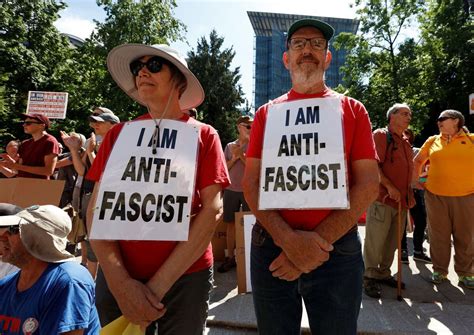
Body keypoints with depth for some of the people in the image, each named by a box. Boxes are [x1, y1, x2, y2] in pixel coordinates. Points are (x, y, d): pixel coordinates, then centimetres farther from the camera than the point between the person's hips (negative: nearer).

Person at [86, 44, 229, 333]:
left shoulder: (204, 135, -2)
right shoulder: (118, 134, 4)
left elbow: (212, 209, -9)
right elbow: (98, 208, 0)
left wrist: (159, 285, -13)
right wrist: (120, 283, -12)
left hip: (186, 277, -1)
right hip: (118, 281, 2)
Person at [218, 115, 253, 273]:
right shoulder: (229, 146, 8)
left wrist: (241, 155, -12)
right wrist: (234, 158, -8)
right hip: (231, 190, 3)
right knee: (231, 223, 6)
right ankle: (230, 257, 16)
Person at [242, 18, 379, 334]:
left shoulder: (352, 109, 5)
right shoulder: (267, 113, 6)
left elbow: (368, 184, -3)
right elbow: (251, 183, -1)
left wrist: (318, 241, -13)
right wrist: (288, 239, -15)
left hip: (338, 251, 0)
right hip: (271, 248, 1)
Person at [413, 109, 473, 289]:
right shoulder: (432, 141, 8)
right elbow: (418, 160, 20)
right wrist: (415, 180, 11)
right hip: (435, 196, 2)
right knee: (439, 235, 9)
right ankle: (439, 270, 23)